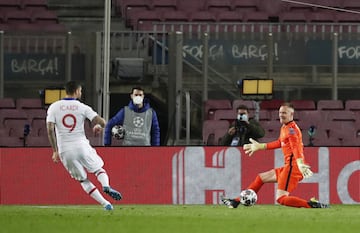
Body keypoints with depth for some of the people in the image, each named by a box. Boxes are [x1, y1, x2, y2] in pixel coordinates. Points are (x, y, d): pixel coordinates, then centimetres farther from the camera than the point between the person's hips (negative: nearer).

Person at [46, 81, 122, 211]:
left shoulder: (54, 107, 3)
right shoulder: (82, 107, 0)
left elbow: (50, 130, -6)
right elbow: (101, 122, -8)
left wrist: (55, 151, -1)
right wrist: (98, 126, 17)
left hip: (64, 151, 1)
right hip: (81, 146, -1)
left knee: (83, 180, 13)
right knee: (98, 168, 19)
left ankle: (105, 203, 3)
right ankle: (106, 186, -13)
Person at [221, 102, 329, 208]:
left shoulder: (291, 129, -11)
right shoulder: (284, 128, 18)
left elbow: (296, 146, -27)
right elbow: (280, 143, 34)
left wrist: (300, 163, -42)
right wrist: (260, 146, 42)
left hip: (292, 166, -10)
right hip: (289, 166, 10)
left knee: (281, 199, -18)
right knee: (261, 178, 22)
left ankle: (312, 204, -24)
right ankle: (236, 202, 30)